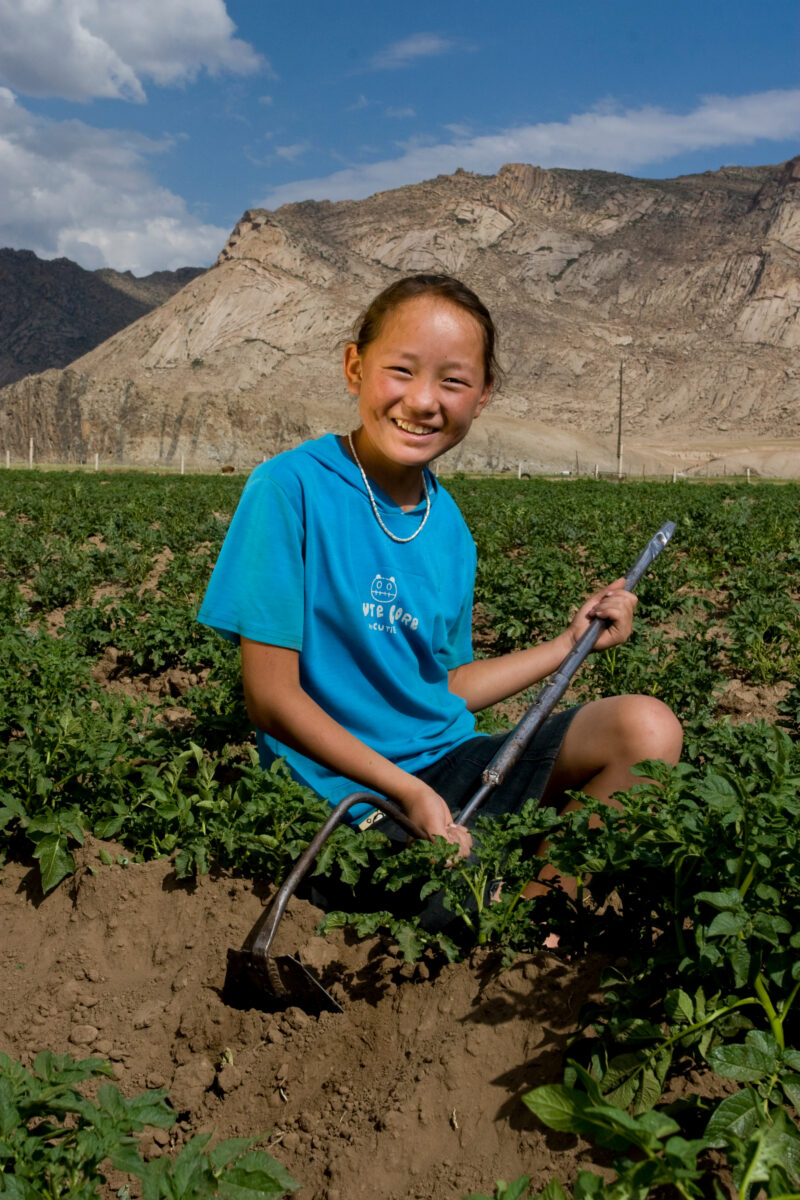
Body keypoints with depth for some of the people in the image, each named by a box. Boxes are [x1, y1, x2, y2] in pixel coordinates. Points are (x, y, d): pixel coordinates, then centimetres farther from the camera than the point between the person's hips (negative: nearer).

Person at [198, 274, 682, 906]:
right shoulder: (289, 488, -14)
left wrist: (571, 641, 11)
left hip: (451, 761, 6)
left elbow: (442, 688, 12)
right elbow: (274, 699, -15)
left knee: (647, 729, -6)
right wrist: (410, 791, -20)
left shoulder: (448, 525, 5)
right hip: (353, 792, -6)